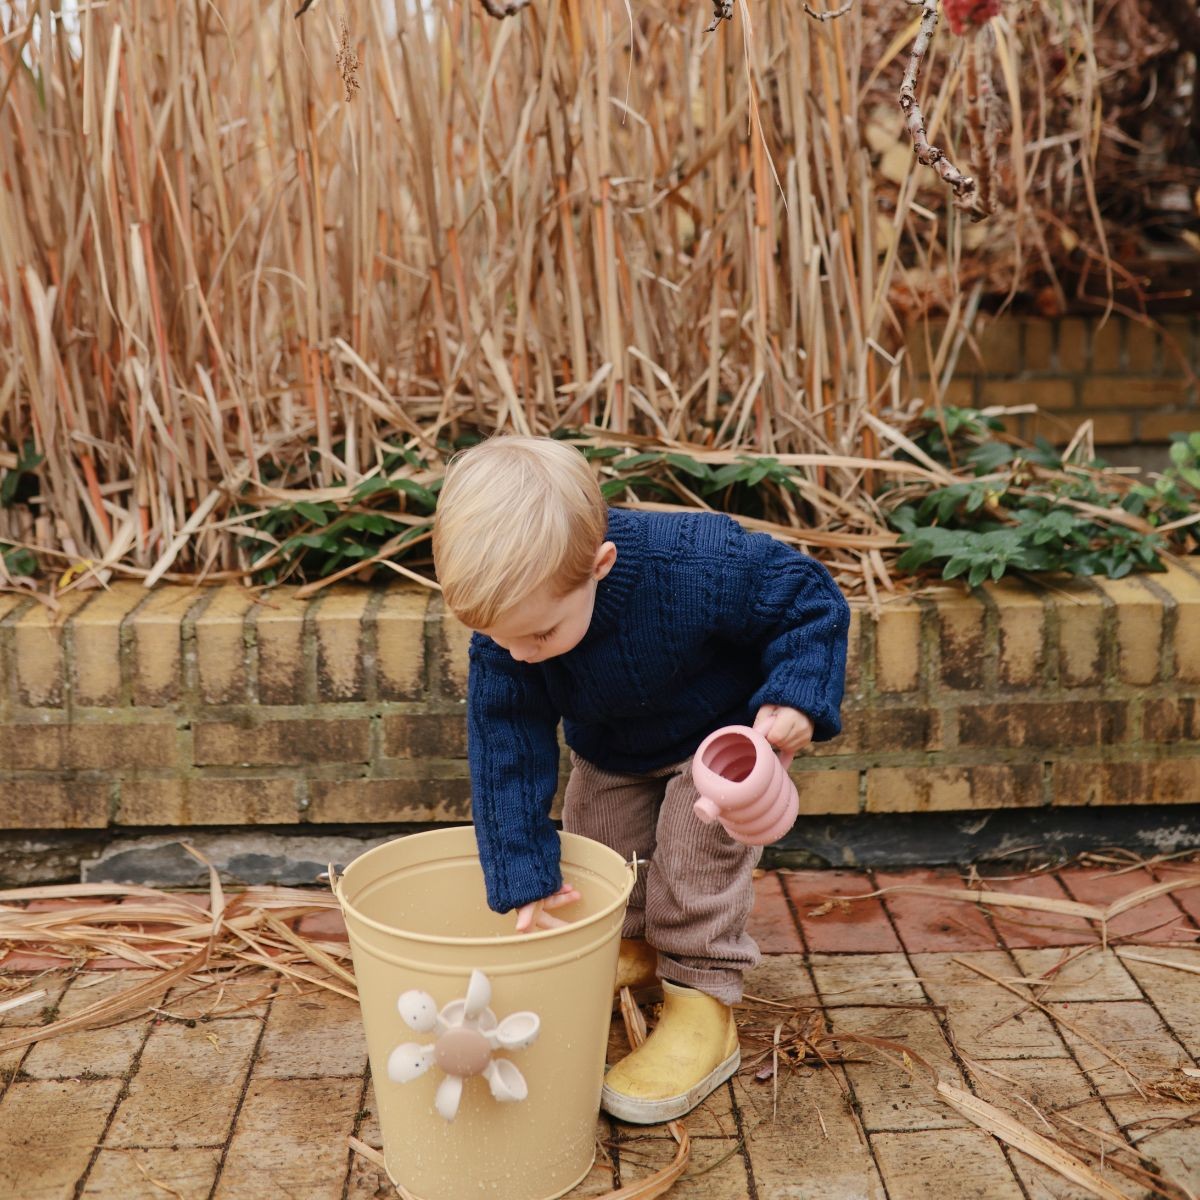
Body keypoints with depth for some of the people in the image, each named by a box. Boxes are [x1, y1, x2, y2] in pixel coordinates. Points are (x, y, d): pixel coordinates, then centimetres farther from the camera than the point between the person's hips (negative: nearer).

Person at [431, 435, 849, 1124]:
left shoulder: (696, 569, -44)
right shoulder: (508, 630, -32)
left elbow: (811, 600, -27)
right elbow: (506, 747, -26)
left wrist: (798, 697, -39)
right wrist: (525, 874, -30)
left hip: (724, 731, -5)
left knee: (697, 847, -16)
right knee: (596, 840, 8)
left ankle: (704, 1008, -1)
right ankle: (633, 950, 37)